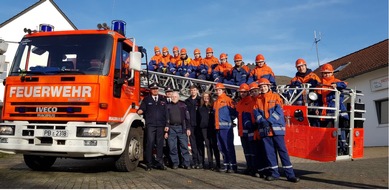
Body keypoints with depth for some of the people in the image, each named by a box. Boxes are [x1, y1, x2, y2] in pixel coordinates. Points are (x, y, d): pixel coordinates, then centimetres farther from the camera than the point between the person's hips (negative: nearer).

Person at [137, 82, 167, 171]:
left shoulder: (163, 99, 16)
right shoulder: (146, 99, 10)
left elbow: (166, 112, 14)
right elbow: (142, 109, 2)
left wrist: (166, 124, 7)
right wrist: (139, 111, -22)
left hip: (160, 125, 3)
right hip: (150, 125, -3)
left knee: (160, 144, 4)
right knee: (150, 143, -7)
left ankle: (160, 163, 10)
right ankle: (148, 164, -2)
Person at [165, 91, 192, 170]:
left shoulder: (183, 105, 11)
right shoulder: (168, 106, 12)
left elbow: (187, 118, 8)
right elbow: (166, 118, 11)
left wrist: (188, 128, 1)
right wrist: (166, 126, 2)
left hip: (181, 128, -1)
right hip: (171, 128, 1)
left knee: (184, 146, -5)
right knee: (172, 147, 0)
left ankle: (186, 164, -2)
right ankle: (175, 163, 9)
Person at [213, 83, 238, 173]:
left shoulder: (228, 100, -3)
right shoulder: (216, 102, 18)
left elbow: (234, 112, -8)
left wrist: (228, 120, -3)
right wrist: (217, 123, 11)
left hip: (226, 127, -7)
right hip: (218, 127, 7)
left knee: (229, 147, -6)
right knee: (222, 148, 9)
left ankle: (233, 166, -2)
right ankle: (226, 165, 16)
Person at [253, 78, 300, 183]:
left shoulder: (276, 97, 4)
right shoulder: (258, 100, 14)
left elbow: (278, 111, -7)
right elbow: (256, 114, 3)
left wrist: (269, 121, -16)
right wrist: (263, 122, -15)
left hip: (277, 128, -3)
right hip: (264, 130, 3)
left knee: (282, 150, -5)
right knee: (269, 152, 6)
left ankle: (290, 174, -3)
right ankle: (274, 173, 16)